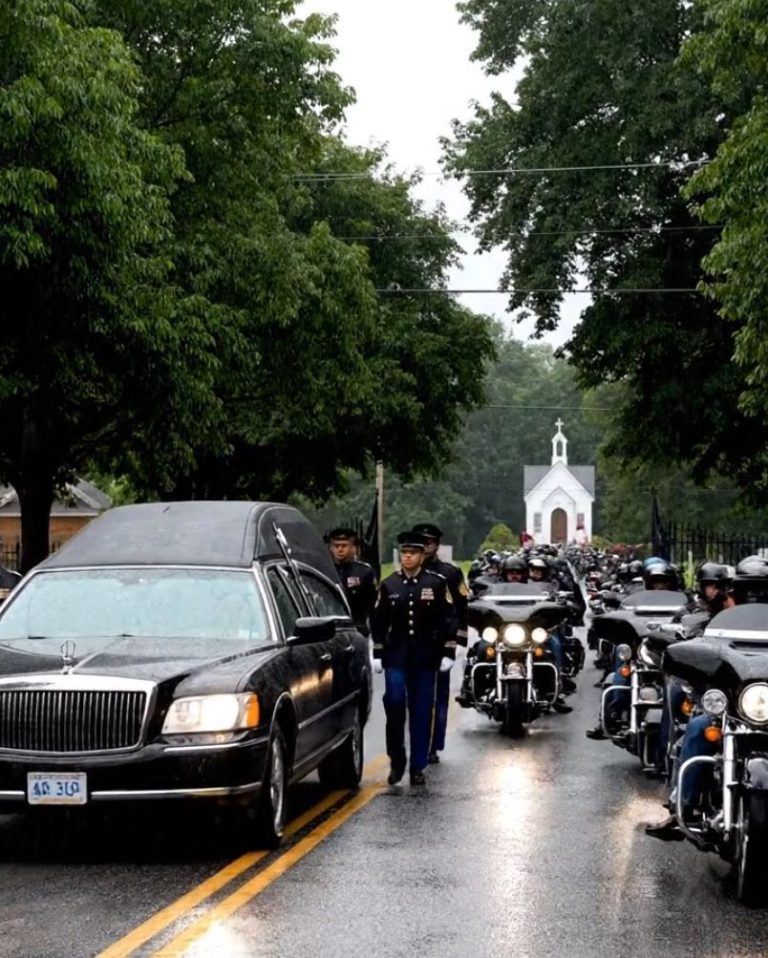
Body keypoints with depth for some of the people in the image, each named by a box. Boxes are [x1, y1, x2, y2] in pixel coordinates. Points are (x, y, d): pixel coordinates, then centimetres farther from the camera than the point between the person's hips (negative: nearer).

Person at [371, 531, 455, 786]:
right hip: (396, 656, 1)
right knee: (394, 703, -12)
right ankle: (396, 761, 2)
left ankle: (418, 767, 10)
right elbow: (378, 622, 9)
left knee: (421, 712, 3)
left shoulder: (437, 583, 1)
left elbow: (448, 621, 2)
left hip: (425, 657, 0)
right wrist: (377, 654, 5)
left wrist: (448, 653, -3)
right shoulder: (388, 585, 6)